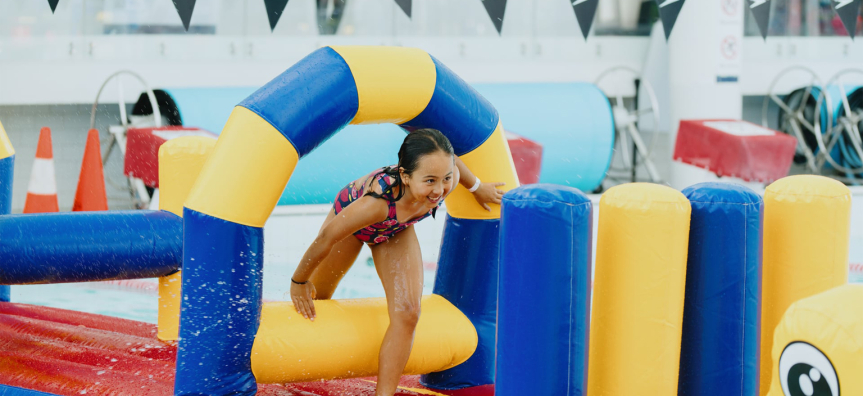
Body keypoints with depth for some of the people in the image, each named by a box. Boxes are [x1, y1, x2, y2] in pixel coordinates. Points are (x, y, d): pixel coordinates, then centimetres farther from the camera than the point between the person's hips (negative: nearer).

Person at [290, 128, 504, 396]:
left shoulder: (447, 180, -38)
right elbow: (326, 238, -34)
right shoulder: (379, 200, -50)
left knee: (407, 313, -13)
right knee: (314, 298, 20)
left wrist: (477, 187, 6)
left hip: (395, 232, 3)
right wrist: (299, 282, -19)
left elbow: (448, 161, -11)